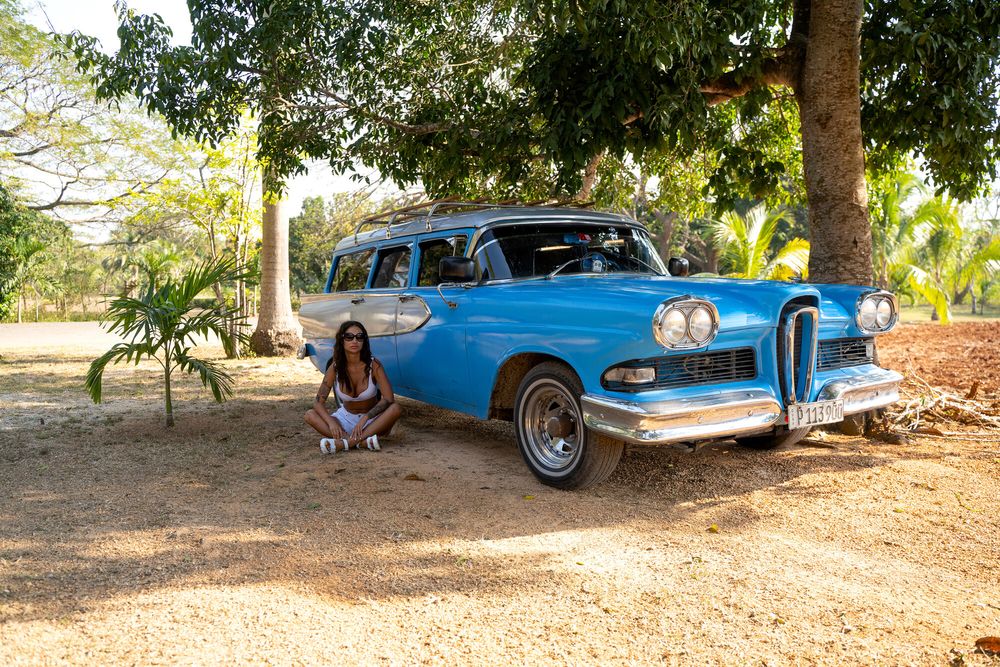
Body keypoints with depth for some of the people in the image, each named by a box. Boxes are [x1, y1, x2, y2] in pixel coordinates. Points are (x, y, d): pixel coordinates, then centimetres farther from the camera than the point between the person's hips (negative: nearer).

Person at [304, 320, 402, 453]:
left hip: (372, 420, -2)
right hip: (346, 418, 2)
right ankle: (363, 441, -35)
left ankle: (344, 443, -37)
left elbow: (388, 399, -23)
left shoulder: (373, 365, -17)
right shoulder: (335, 367, -11)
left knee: (395, 409, -32)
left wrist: (364, 419, -34)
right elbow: (319, 402, -12)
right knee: (310, 415, -21)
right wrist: (331, 422, -31)